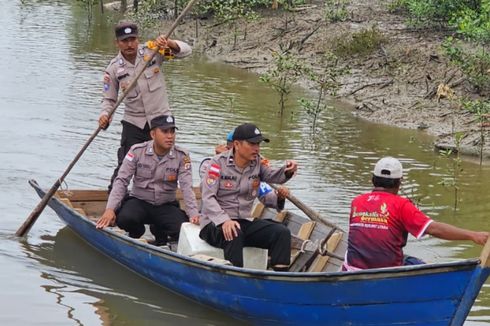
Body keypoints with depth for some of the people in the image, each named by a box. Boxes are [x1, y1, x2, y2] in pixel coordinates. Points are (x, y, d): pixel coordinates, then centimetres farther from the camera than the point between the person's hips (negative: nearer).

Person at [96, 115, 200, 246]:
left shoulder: (182, 156, -6)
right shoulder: (137, 151, -8)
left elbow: (187, 187, -13)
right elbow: (121, 181, -9)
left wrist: (194, 214, -28)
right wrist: (110, 209, -22)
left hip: (166, 206, 1)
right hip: (139, 201, -1)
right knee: (124, 219, -34)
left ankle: (159, 231, 13)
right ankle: (137, 231, 7)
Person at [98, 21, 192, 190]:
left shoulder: (151, 52, -5)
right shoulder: (114, 68, -3)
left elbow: (185, 50, -9)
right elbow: (109, 99, 3)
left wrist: (168, 43, -28)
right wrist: (105, 115, -17)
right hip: (133, 124, 0)